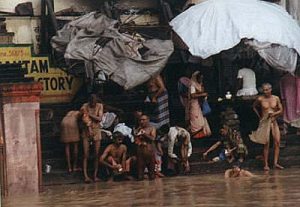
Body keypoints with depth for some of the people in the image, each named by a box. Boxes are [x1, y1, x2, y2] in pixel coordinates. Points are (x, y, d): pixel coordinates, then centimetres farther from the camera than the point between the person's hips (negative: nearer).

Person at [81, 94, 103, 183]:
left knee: (96, 155, 0)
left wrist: (89, 114, -14)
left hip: (96, 131, 2)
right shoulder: (85, 106, -5)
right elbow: (85, 119, -11)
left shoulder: (100, 106, 0)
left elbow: (99, 119, -10)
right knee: (86, 155, -8)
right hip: (86, 131, -2)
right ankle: (85, 176, -13)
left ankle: (95, 175, 6)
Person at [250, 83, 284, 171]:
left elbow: (280, 110, 6)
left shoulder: (276, 98, 0)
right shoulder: (260, 99, -5)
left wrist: (274, 114, -12)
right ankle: (266, 164, -2)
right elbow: (254, 107, 14)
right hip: (264, 122, -3)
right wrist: (259, 116, 7)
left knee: (277, 142, -6)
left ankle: (276, 163, -2)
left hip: (274, 122, 3)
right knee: (266, 144, -5)